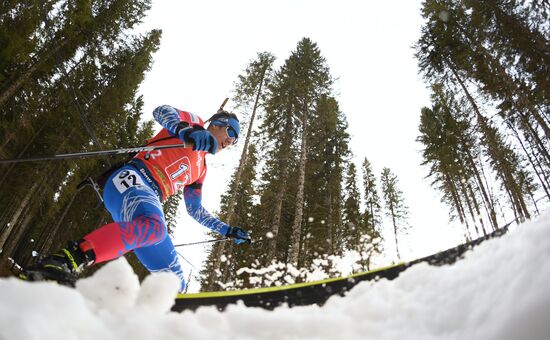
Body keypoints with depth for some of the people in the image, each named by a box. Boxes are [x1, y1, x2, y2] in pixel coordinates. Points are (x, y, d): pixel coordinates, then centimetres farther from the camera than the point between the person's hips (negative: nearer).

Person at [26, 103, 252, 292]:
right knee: (154, 226, -42)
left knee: (174, 283, -4)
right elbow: (161, 111, -6)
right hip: (131, 180, -8)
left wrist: (227, 230, 32)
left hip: (149, 203, 8)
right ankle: (63, 262, -44)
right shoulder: (195, 123, 15)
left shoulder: (200, 169, 33)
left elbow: (195, 210, 35)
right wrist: (186, 131, -26)